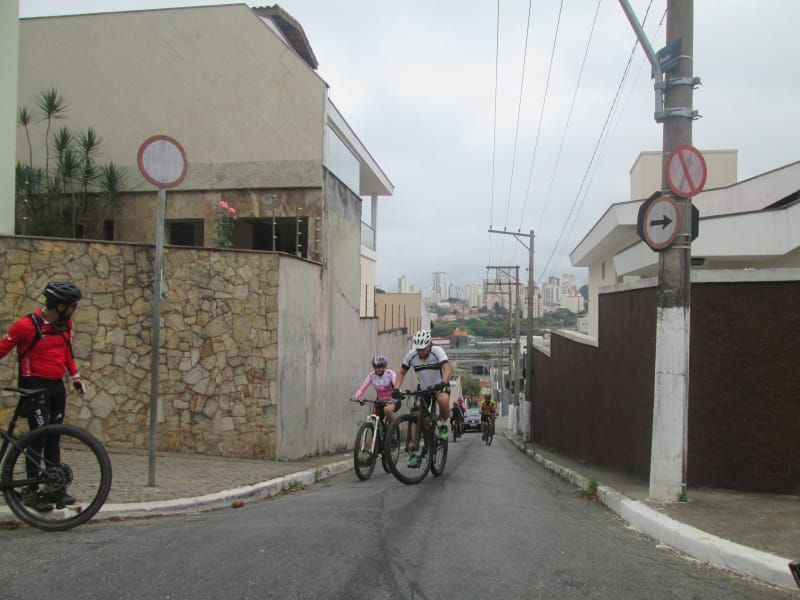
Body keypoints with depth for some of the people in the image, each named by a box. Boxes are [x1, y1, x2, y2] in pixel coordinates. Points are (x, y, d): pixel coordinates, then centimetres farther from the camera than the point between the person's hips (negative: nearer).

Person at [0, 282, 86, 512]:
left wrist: (76, 378, 18)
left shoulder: (66, 323, 3)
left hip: (57, 386, 6)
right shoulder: (27, 325, -17)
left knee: (53, 437, 11)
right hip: (35, 386, -6)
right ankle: (31, 491, 2)